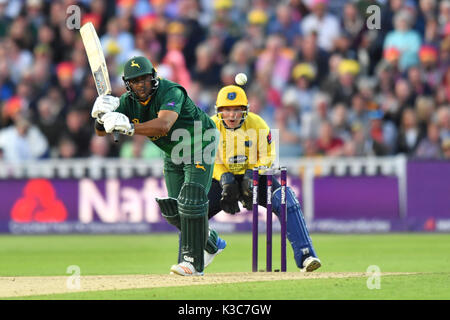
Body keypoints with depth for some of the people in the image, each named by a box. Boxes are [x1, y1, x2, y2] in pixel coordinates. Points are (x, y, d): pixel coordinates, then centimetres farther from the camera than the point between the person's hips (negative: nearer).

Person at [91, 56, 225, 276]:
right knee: (173, 210, 8)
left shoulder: (170, 92, -32)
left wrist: (129, 127, -57)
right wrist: (102, 116, -36)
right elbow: (101, 131, -13)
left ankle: (193, 261, -13)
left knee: (191, 201, -19)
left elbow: (163, 125, -49)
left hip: (200, 147, -7)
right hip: (173, 154, 7)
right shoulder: (128, 101, -11)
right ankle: (210, 242, 33)